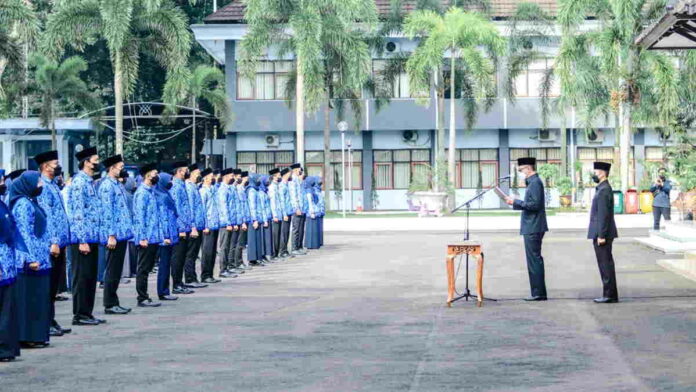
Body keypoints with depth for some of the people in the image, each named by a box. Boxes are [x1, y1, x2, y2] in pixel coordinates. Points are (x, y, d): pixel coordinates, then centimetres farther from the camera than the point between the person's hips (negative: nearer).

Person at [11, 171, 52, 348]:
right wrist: (32, 258, -21)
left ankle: (37, 335, 16)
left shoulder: (31, 202, 15)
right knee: (29, 298, -4)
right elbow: (25, 233, -18)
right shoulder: (23, 204, -14)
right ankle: (28, 336, 0)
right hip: (30, 261, -9)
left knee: (38, 298, 11)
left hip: (39, 259, 9)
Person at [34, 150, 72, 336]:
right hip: (52, 244, -9)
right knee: (48, 285, -4)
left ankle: (51, 321, 19)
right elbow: (46, 216, -19)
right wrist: (53, 242, -22)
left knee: (54, 285, 13)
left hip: (59, 242, 9)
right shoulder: (43, 187, -13)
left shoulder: (53, 186, 16)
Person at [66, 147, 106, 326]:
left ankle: (87, 313, 17)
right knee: (82, 277, -3)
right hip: (83, 238, -9)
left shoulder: (89, 182, 16)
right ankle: (80, 315, 2)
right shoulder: (79, 182, -13)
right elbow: (78, 213, -18)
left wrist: (98, 235, 18)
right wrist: (82, 240, -21)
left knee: (90, 277, 11)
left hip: (92, 237, 9)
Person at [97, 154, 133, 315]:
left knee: (116, 271, 12)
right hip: (115, 235, -9)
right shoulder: (107, 186, -12)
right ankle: (110, 305, 2)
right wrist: (111, 235, -21)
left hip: (122, 234, 9)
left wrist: (128, 230, 18)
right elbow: (107, 212, -18)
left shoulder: (119, 185, 16)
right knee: (112, 271, -3)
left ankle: (113, 303, 18)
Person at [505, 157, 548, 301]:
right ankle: (538, 293, 16)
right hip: (532, 228, 11)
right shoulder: (533, 182, 16)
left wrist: (516, 202, -16)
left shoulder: (535, 183, -15)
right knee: (535, 260, 12)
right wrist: (515, 202, 14)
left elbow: (535, 204, -22)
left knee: (534, 260, -8)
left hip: (533, 229, -11)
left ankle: (538, 293, -6)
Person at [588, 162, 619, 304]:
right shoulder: (603, 189, 16)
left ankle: (610, 295, -5)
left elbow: (604, 215, -20)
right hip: (602, 234, 10)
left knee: (605, 264, -7)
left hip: (602, 234, -10)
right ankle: (609, 294, 15)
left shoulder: (604, 190, -16)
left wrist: (601, 236, -22)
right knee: (606, 264, 12)